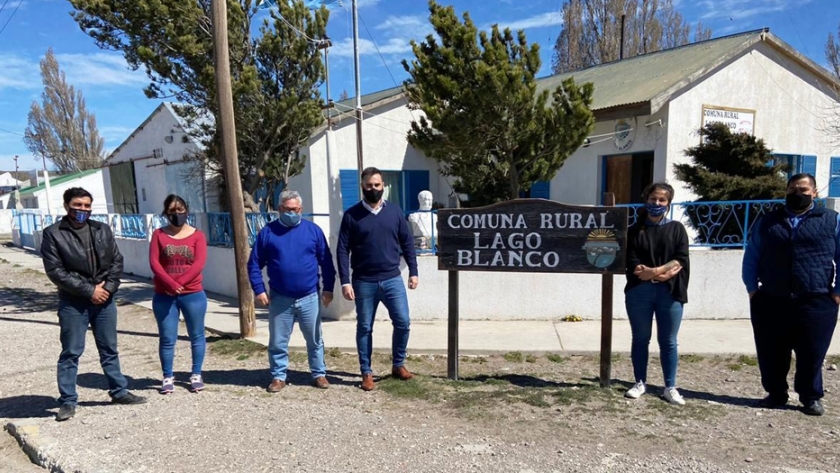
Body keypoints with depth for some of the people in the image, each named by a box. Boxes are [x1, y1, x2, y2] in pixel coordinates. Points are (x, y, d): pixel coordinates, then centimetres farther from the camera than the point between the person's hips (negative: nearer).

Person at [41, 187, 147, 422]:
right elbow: (55, 271, -12)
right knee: (71, 353, 5)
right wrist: (89, 290, -15)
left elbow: (117, 261, 6)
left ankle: (119, 391, 25)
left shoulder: (102, 230, 6)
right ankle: (68, 401, 16)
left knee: (109, 349, 14)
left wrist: (108, 286, -10)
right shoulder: (53, 234, -6)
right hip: (73, 302, -4)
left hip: (104, 299, 4)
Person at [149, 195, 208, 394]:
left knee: (196, 336, 8)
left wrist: (179, 283, -17)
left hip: (193, 295, 0)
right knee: (167, 339, 6)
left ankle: (196, 374, 21)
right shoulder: (159, 234, 3)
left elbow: (199, 263, -10)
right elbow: (154, 263, -6)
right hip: (164, 296, 1)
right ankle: (168, 377, 19)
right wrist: (171, 284, -19)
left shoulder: (197, 235, 0)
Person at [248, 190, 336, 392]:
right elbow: (254, 264, 2)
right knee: (278, 342, 9)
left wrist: (328, 288, -1)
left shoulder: (313, 230, 0)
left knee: (314, 340, 11)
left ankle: (319, 374, 25)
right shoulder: (267, 232, -1)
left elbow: (326, 261, 4)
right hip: (279, 299, 0)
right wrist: (259, 290, -7)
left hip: (309, 298, 0)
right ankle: (278, 376, 25)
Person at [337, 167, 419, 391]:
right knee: (364, 328, 8)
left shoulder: (395, 211, 3)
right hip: (364, 282, -1)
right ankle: (366, 373, 21)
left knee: (403, 322, 1)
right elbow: (342, 251, -4)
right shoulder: (351, 215, -3)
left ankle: (398, 365, 22)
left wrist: (413, 272, 4)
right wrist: (345, 282, -10)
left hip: (392, 279, 2)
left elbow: (407, 243, 8)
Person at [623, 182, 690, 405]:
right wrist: (662, 273, -14)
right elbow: (632, 263, -3)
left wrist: (655, 270, -16)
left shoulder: (677, 229, 8)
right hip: (639, 292, 0)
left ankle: (670, 387, 13)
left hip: (670, 293, 0)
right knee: (640, 339, 8)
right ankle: (640, 383, 19)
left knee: (668, 342, 4)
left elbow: (681, 260, -3)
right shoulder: (635, 230, 7)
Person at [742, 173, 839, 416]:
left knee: (811, 354, 5)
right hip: (770, 302, 2)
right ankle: (776, 394, 25)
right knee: (771, 354, 8)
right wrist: (752, 289, 4)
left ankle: (812, 398, 24)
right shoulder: (767, 222, 11)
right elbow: (751, 258, 12)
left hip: (816, 303, -1)